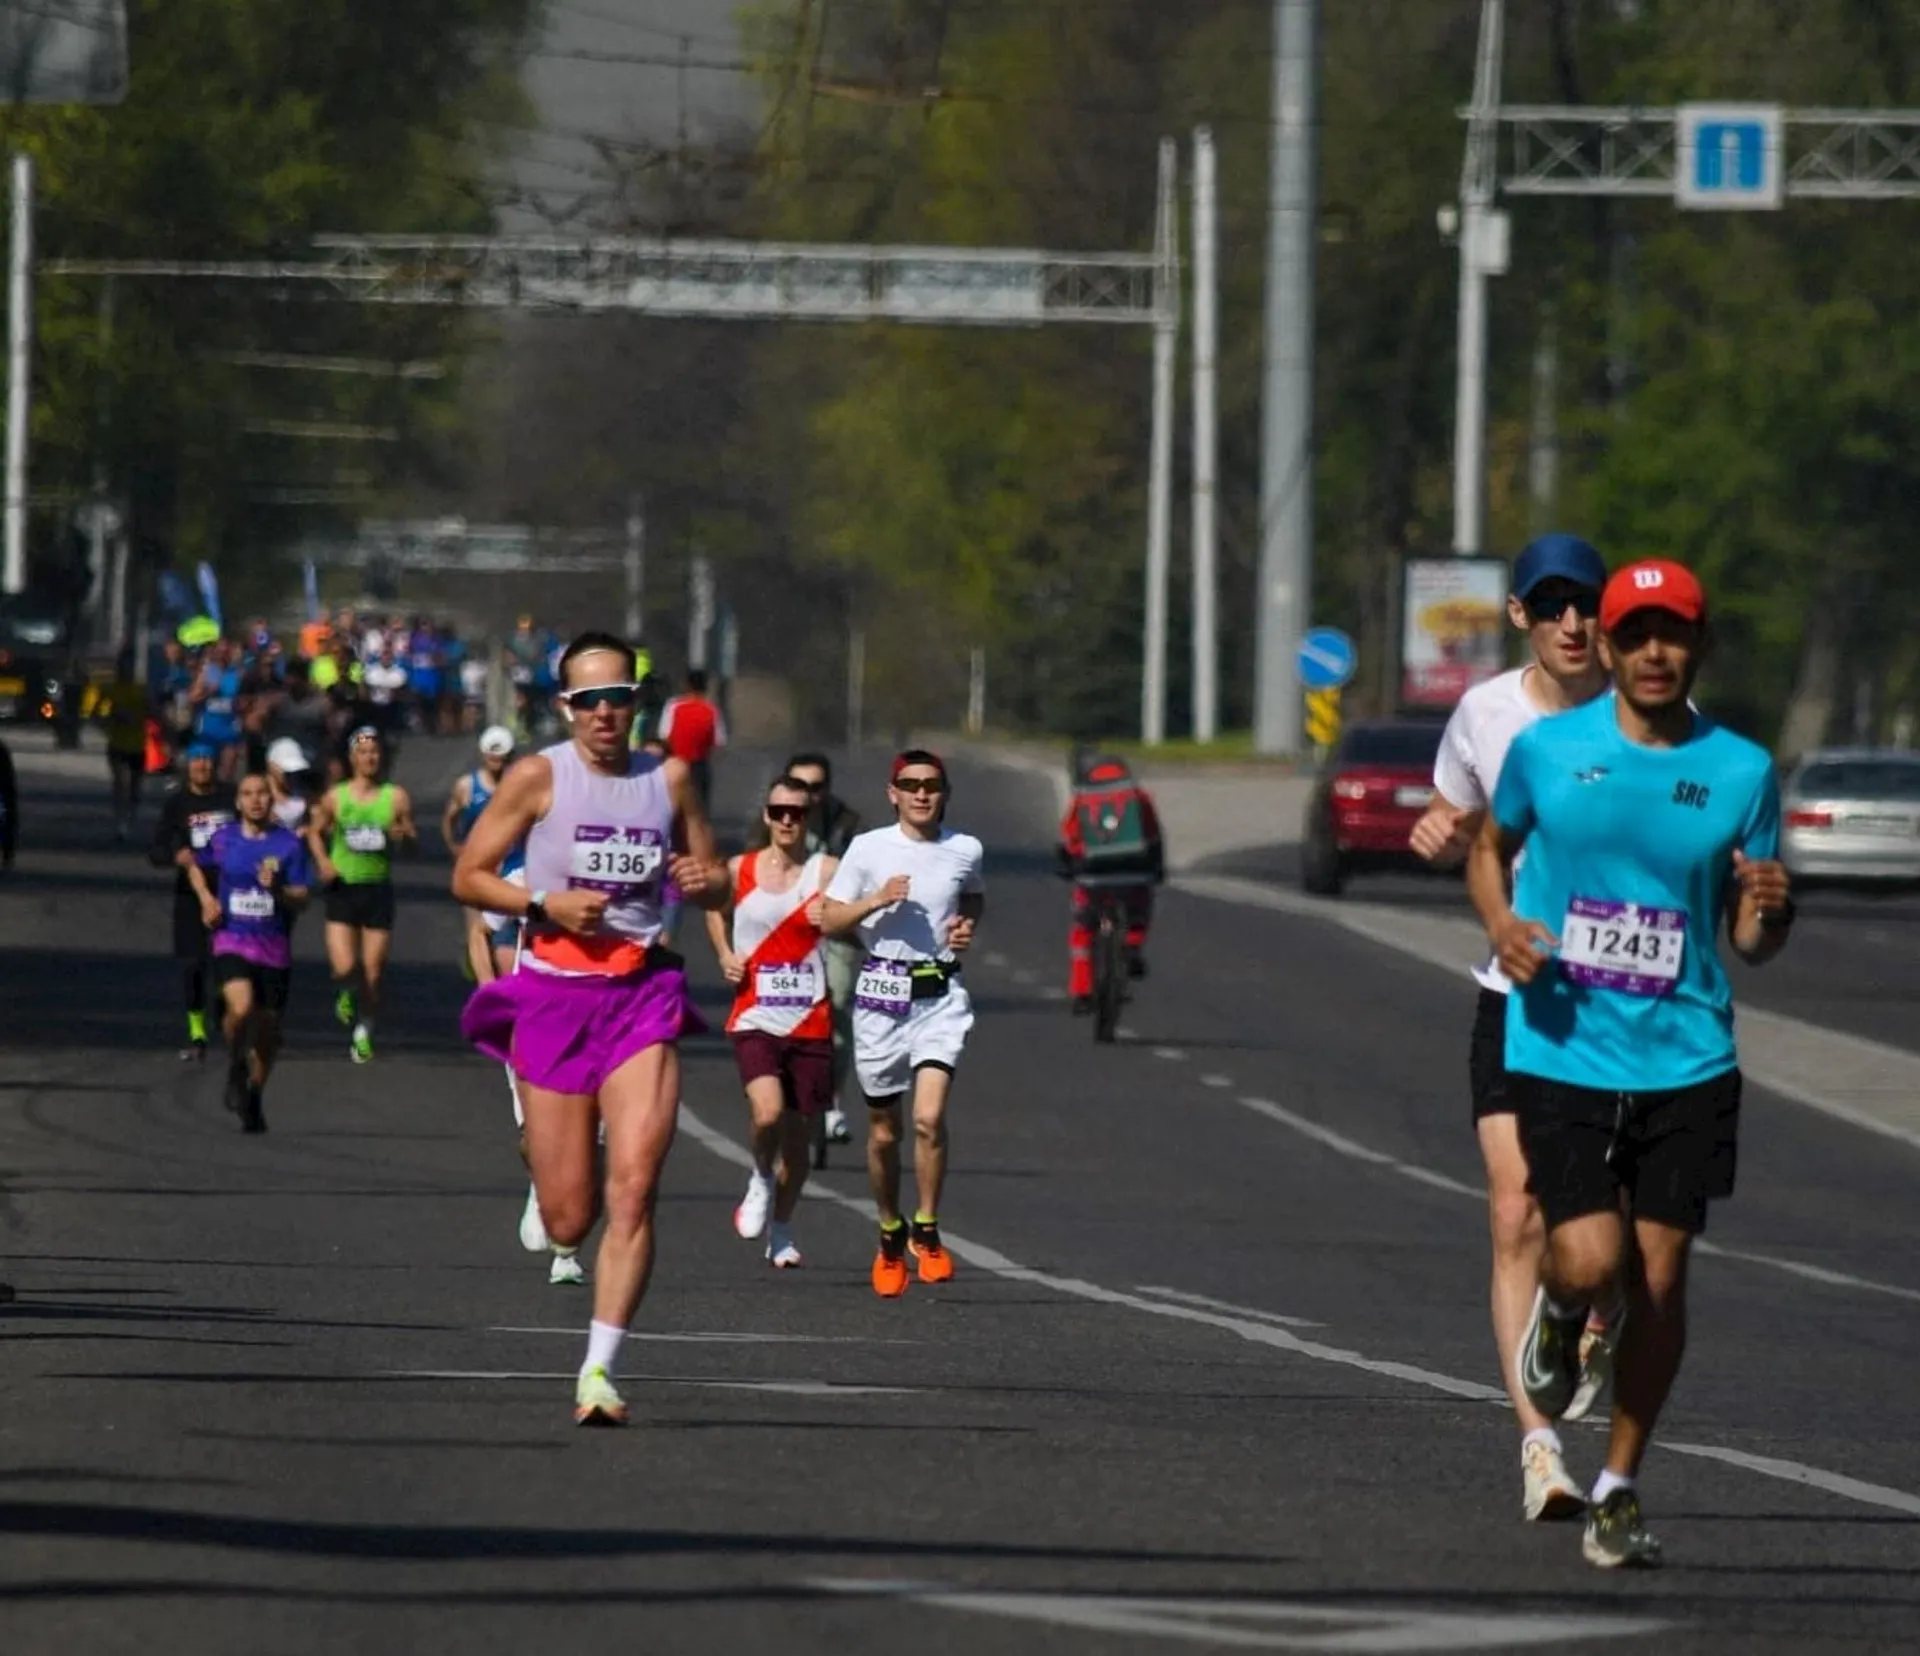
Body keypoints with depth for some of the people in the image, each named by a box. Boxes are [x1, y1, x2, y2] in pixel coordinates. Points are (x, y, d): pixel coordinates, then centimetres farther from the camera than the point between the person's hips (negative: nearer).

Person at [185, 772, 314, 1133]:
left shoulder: (289, 843, 0)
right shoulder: (223, 839, 3)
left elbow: (301, 899, -1)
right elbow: (196, 866, 23)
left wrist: (277, 889, -21)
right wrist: (206, 897, 6)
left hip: (274, 949, 1)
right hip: (231, 941, -1)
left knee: (267, 1028, 7)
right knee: (240, 1008, -26)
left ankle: (253, 1099, 29)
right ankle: (236, 1069, 3)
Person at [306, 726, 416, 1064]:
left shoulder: (396, 797, 2)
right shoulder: (335, 798, 2)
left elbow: (413, 840, 7)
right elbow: (315, 831, 15)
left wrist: (404, 836, -17)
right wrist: (323, 862, -2)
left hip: (378, 888, 1)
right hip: (343, 887, -1)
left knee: (372, 975, 2)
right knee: (344, 969, -13)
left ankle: (363, 1031, 22)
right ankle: (346, 995, 22)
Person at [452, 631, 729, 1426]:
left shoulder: (668, 779, 7)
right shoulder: (537, 777, -2)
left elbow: (713, 881, 19)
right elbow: (468, 876, 1)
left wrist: (706, 879, -5)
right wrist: (546, 903, -14)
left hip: (644, 994, 1)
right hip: (554, 994, -1)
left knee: (632, 1192, -16)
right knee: (567, 1222, 1)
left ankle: (599, 1371, -12)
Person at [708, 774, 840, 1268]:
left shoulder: (826, 871, 0)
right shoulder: (740, 870, 5)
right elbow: (715, 906, 26)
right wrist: (725, 954, 10)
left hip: (809, 1020, 0)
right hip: (754, 1018, 0)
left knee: (798, 1133, 8)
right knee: (768, 1114, -23)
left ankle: (781, 1230, 26)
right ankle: (761, 1179, 9)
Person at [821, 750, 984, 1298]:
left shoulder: (966, 851, 4)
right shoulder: (868, 849, -1)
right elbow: (829, 921, 2)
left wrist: (967, 927, 5)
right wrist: (876, 901, -15)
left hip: (941, 995, 0)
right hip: (881, 991, 0)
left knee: (929, 1117, -18)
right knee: (883, 1131, 9)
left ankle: (926, 1232, -1)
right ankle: (890, 1235, 30)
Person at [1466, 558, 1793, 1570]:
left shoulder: (1741, 771, 2)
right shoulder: (1546, 749, 0)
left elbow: (1747, 942, 8)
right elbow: (1490, 847, 18)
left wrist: (1769, 914, -15)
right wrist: (1500, 924, -3)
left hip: (1686, 1062, 1)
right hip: (1561, 1056, -1)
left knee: (1658, 1281, 1)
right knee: (1590, 1259, -16)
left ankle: (1619, 1489, 18)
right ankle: (1557, 1316, 23)